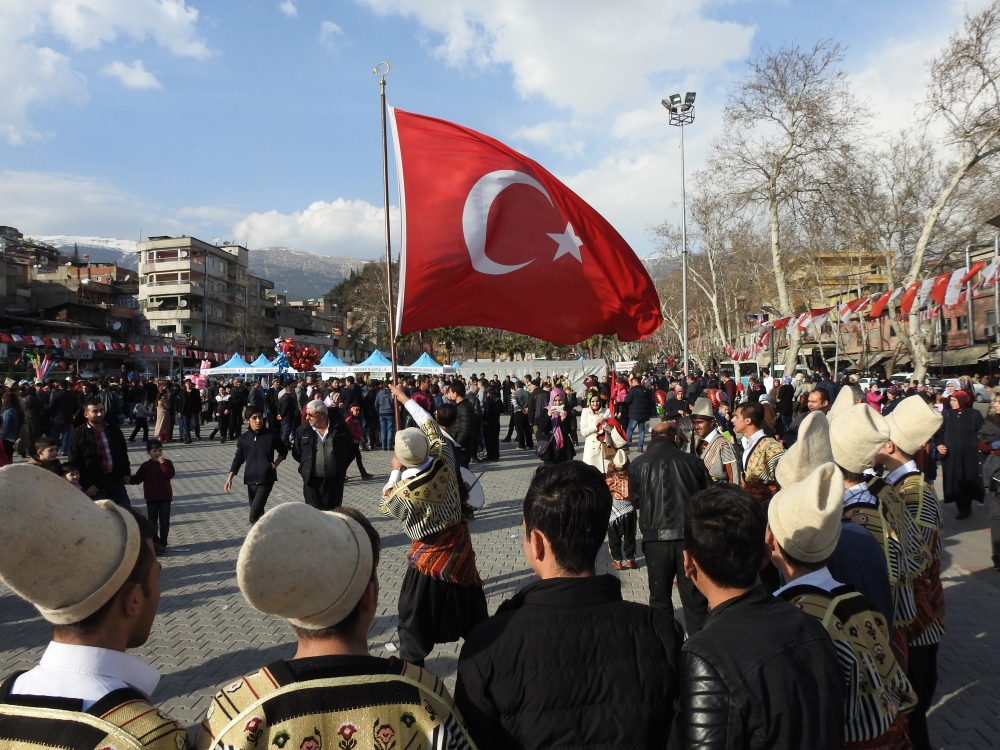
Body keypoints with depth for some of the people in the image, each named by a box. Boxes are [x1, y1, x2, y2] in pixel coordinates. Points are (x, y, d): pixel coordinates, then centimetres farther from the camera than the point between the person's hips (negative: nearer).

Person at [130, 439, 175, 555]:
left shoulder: (167, 462, -2)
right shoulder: (146, 465, 2)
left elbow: (170, 475, -19)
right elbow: (137, 479, 5)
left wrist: (162, 463, -22)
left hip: (165, 497, -1)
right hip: (151, 498, 1)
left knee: (164, 522, 2)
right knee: (152, 522, 8)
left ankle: (162, 543, 9)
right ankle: (154, 542, 21)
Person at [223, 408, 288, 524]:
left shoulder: (272, 435, -3)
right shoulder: (243, 439, 3)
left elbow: (283, 451, 12)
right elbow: (238, 459, 9)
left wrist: (275, 464, -4)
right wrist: (230, 478, -1)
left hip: (266, 479, -3)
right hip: (251, 480, 4)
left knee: (254, 514, -13)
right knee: (258, 512, 12)